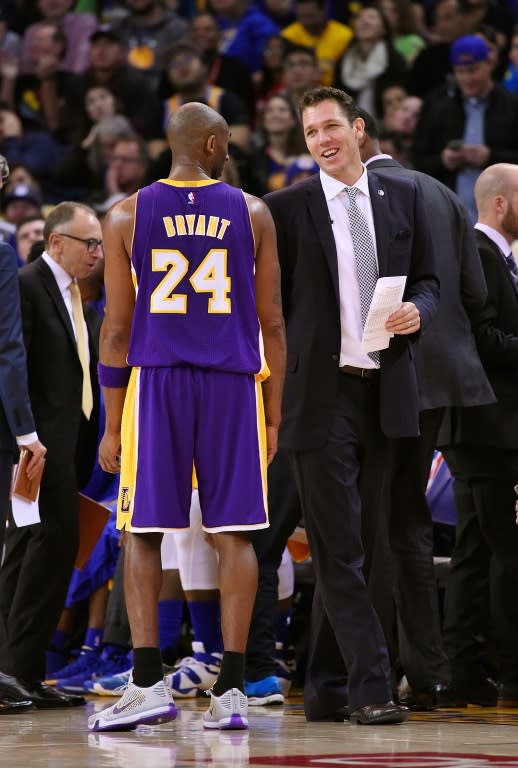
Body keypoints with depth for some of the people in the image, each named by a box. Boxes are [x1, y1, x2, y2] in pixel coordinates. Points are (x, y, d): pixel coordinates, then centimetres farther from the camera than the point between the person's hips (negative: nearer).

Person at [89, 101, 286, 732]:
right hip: (233, 384, 1)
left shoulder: (127, 217, 3)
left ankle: (148, 683, -4)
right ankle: (230, 691, 0)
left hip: (155, 383, -1)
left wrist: (112, 426, 6)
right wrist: (274, 415, 10)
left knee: (142, 533, 5)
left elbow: (117, 328, 2)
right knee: (232, 533, 3)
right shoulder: (251, 213, 5)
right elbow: (272, 323, 4)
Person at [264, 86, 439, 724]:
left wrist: (418, 309, -7)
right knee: (339, 548, -8)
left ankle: (327, 688, 15)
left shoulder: (403, 198, 11)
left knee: (354, 547, 8)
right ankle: (371, 687, -11)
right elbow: (269, 303, 3)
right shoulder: (287, 208, 1)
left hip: (384, 391, 4)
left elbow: (428, 280, 16)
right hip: (319, 392, -4)